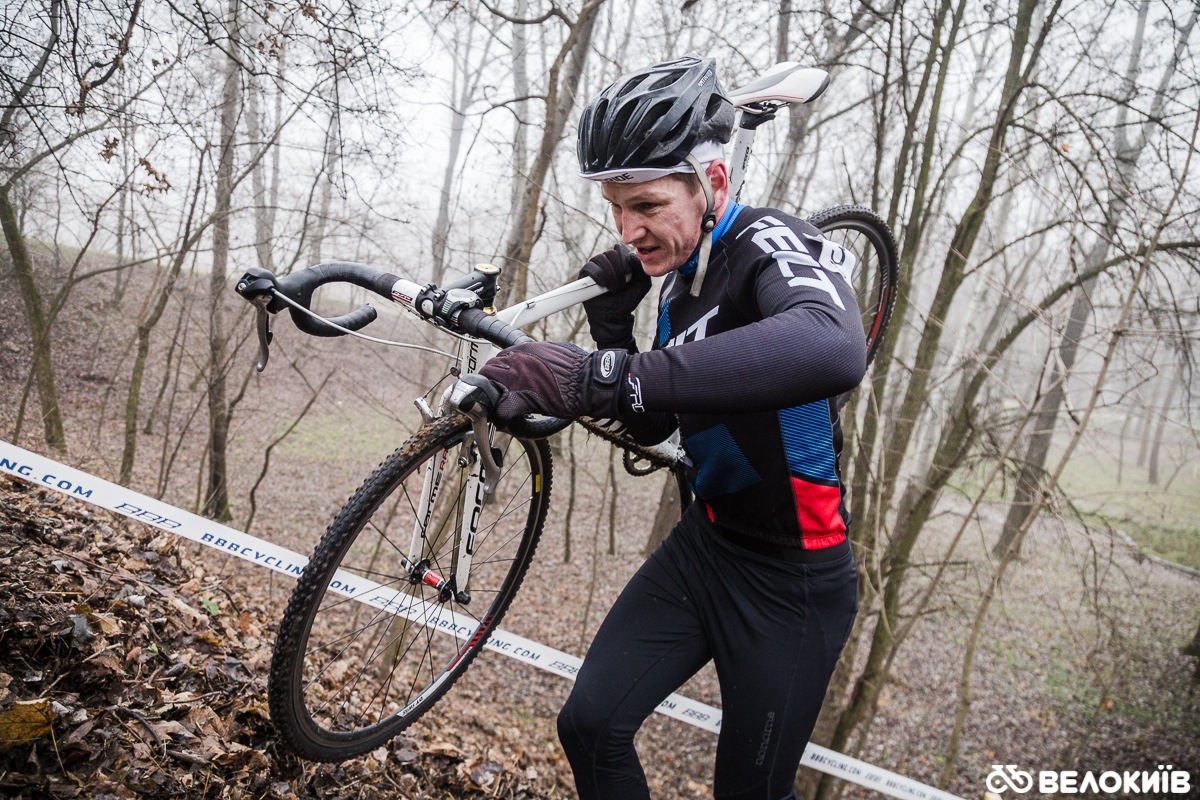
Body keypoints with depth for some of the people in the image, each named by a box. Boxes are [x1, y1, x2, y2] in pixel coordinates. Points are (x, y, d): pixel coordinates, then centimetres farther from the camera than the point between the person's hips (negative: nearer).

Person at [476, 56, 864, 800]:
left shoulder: (771, 243, -22)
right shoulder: (683, 279, 3)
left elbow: (832, 350, -48)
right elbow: (652, 425, 11)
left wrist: (604, 376, -52)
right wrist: (613, 330, -5)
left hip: (792, 578, -6)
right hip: (704, 545, 7)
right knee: (590, 725, 1)